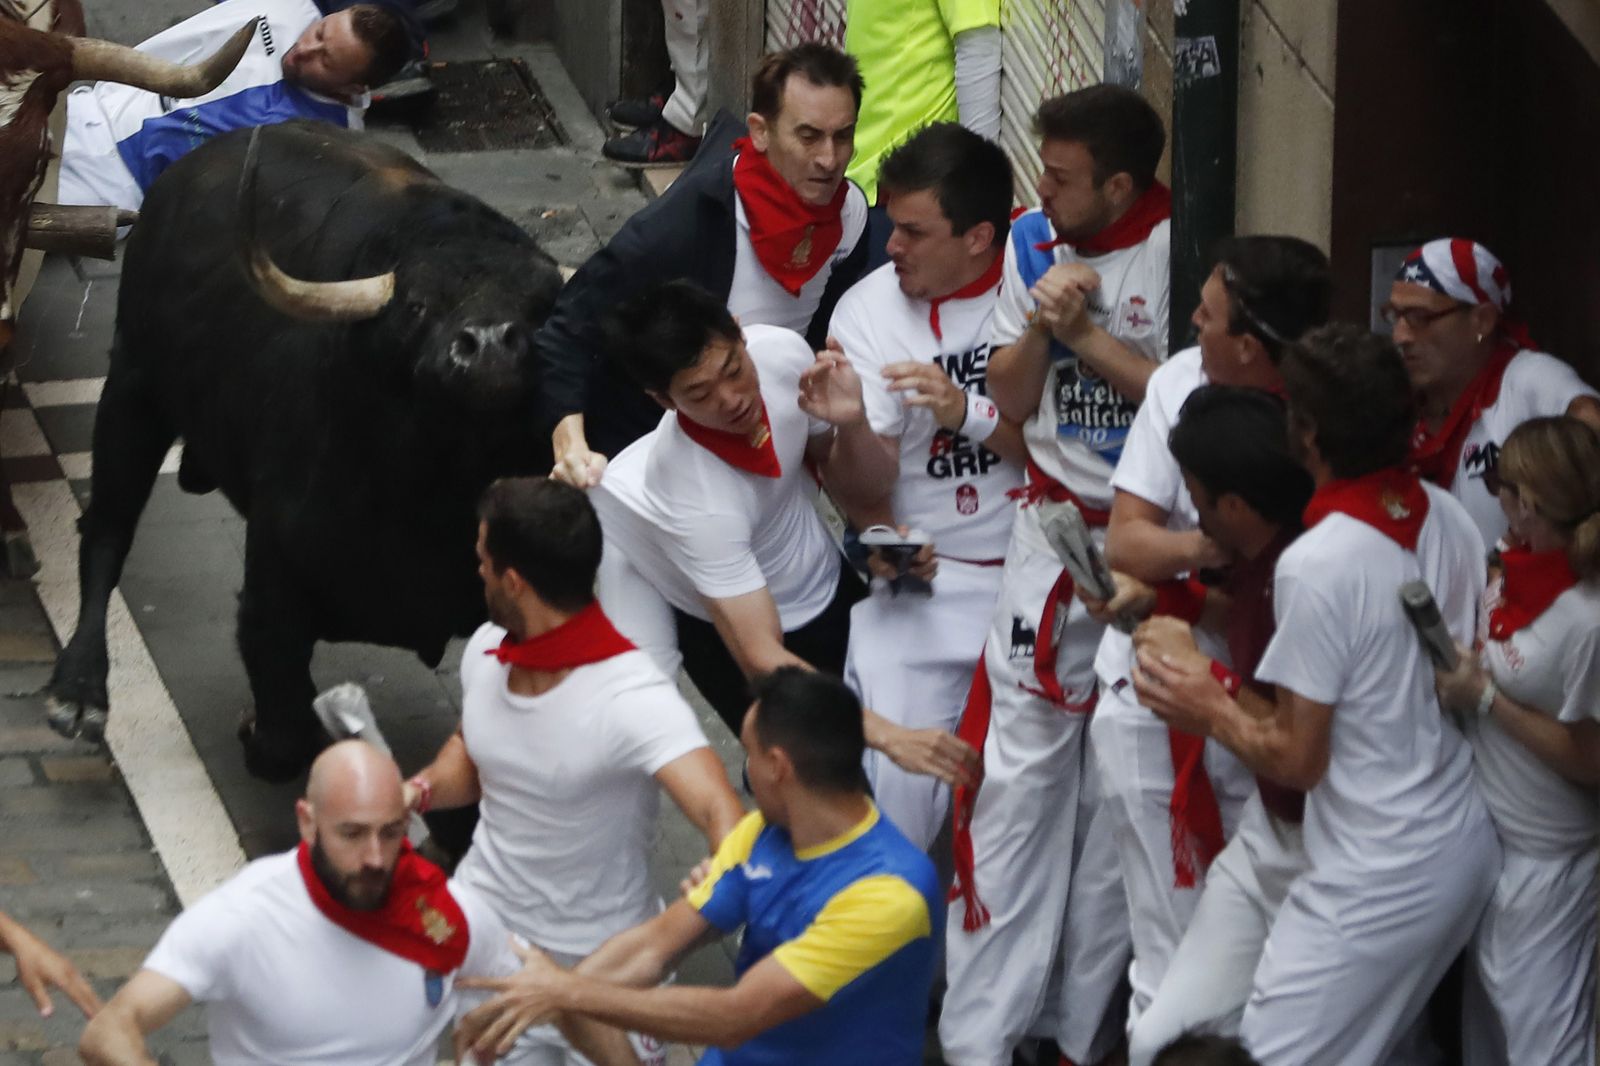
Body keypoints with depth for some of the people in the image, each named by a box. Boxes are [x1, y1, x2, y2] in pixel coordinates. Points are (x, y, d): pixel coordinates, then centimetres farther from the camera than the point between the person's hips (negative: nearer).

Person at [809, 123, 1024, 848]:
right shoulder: (870, 310, 0)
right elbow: (867, 488, -5)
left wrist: (966, 413, -18)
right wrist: (850, 429, -27)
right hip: (927, 579, 0)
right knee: (897, 775, -15)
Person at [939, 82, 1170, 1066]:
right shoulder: (1033, 244, 5)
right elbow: (1012, 399, 9)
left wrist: (1088, 334, -16)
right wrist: (1040, 327, -10)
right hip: (1051, 532, 5)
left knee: (1119, 783, 3)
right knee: (1015, 771, 3)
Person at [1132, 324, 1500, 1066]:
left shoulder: (1317, 566, -22)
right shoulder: (1449, 519, 0)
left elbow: (1297, 762, -16)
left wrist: (1212, 707, 1)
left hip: (1376, 885, -8)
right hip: (1467, 847, 8)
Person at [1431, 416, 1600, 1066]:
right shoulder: (1516, 574, -5)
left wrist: (1485, 698, -21)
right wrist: (1453, 671, -6)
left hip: (1545, 858, -8)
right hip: (1487, 833, 8)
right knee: (1487, 1011, 24)